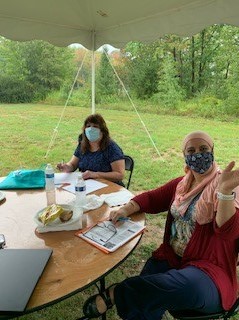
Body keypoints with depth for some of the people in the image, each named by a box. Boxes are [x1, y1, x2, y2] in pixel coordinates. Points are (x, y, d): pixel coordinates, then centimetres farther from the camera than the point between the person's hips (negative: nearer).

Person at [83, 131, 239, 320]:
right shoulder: (181, 184, 11)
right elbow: (152, 198, 13)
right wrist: (126, 210, -5)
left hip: (209, 269, -4)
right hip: (171, 257, 4)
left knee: (189, 286, -37)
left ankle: (115, 293, -22)